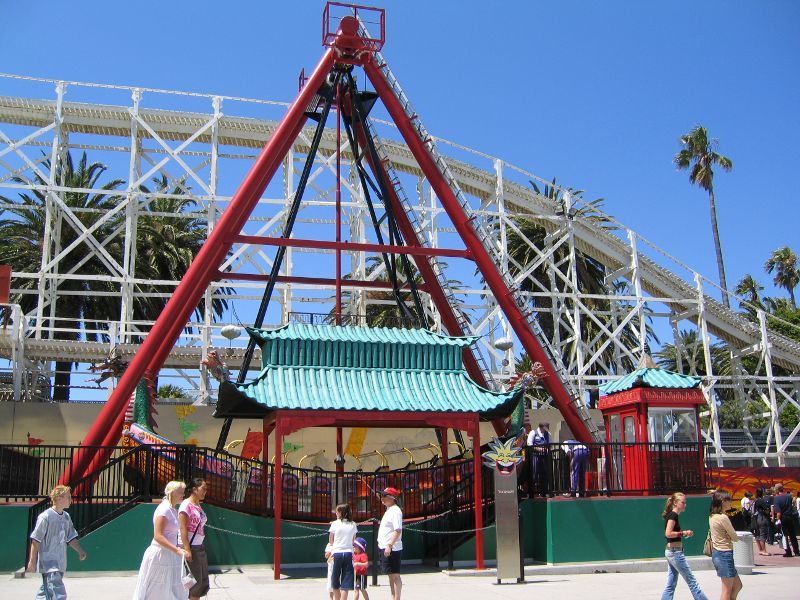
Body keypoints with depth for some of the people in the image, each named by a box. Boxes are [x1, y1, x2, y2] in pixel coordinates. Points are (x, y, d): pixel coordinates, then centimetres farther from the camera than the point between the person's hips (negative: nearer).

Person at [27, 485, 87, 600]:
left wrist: (80, 551, 5)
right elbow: (35, 541, -11)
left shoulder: (66, 517, 9)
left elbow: (71, 538, 17)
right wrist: (32, 561, -11)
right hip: (48, 563, -8)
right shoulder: (45, 517, -14)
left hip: (61, 564, 8)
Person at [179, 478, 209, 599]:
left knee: (203, 581, 12)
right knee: (195, 581, -3)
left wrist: (201, 548, 17)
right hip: (190, 547, -9)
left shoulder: (198, 506, 12)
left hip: (200, 548, 9)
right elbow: (183, 529, -18)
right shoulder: (186, 505, -13)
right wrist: (187, 550, -22)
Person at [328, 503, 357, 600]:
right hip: (348, 553, 2)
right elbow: (353, 540, 12)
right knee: (346, 581, 3)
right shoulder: (353, 525, 5)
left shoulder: (335, 524, -2)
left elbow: (330, 541, 5)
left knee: (335, 581, 12)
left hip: (337, 553, -2)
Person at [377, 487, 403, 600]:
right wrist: (383, 545, 20)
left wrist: (389, 545, -27)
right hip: (385, 548, 10)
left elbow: (398, 530, -23)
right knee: (391, 575, 14)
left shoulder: (395, 511, -14)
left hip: (392, 549, -10)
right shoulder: (389, 510, 16)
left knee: (395, 575, -6)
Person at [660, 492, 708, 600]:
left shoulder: (671, 515, 13)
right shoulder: (673, 515, -14)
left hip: (670, 552, 9)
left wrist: (683, 534, 6)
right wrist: (684, 533, -16)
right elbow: (668, 533, -24)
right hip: (675, 552, -9)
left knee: (670, 585, 10)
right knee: (691, 581, 0)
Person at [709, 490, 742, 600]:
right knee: (727, 590, 1)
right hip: (724, 554, -9)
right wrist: (730, 536, 6)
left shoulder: (712, 516, 8)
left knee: (737, 585, 19)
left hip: (716, 553, 9)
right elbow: (734, 537, -12)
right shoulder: (723, 518, -18)